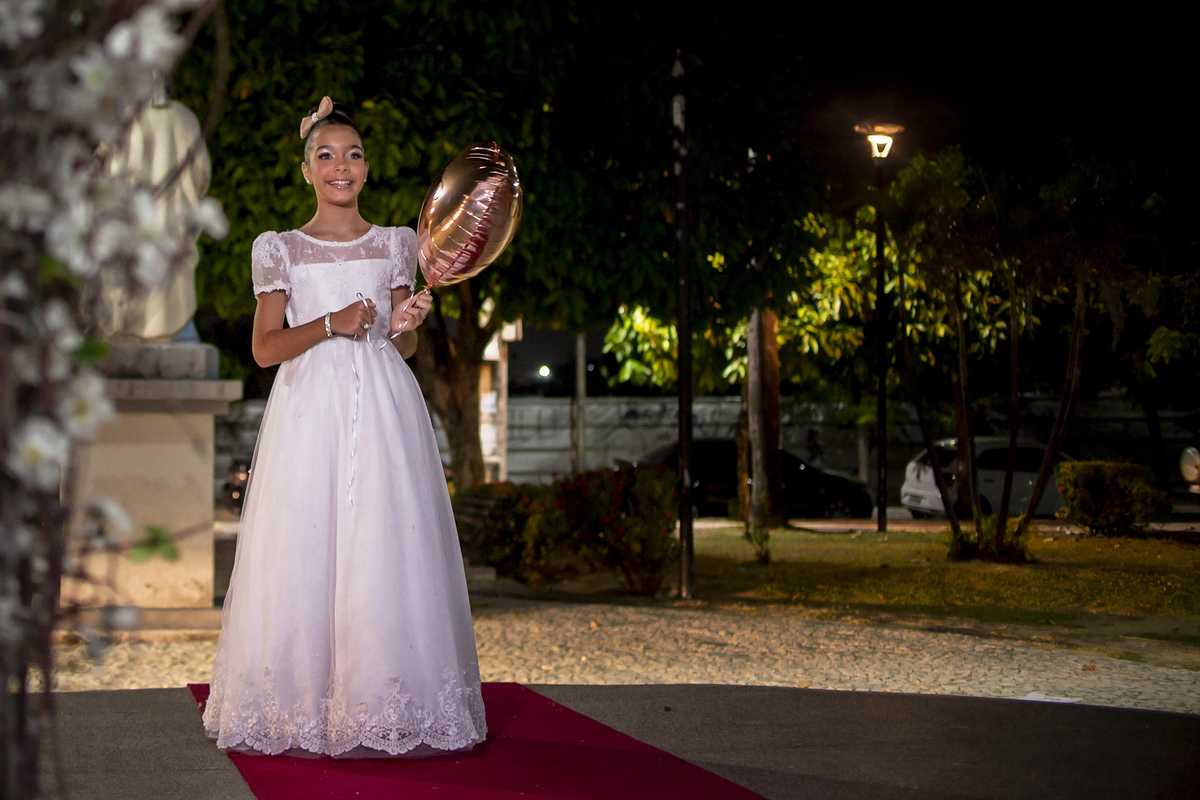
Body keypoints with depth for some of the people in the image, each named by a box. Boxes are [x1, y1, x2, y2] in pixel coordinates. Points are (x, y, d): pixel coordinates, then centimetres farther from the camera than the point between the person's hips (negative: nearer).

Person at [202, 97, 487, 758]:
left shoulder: (394, 245, 14)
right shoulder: (281, 250, 9)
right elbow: (264, 348, 2)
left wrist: (406, 325, -7)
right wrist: (332, 324, -12)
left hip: (384, 406, 1)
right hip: (309, 407, -1)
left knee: (387, 553, -5)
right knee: (304, 552, -6)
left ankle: (389, 709, 1)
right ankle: (304, 710, 1)